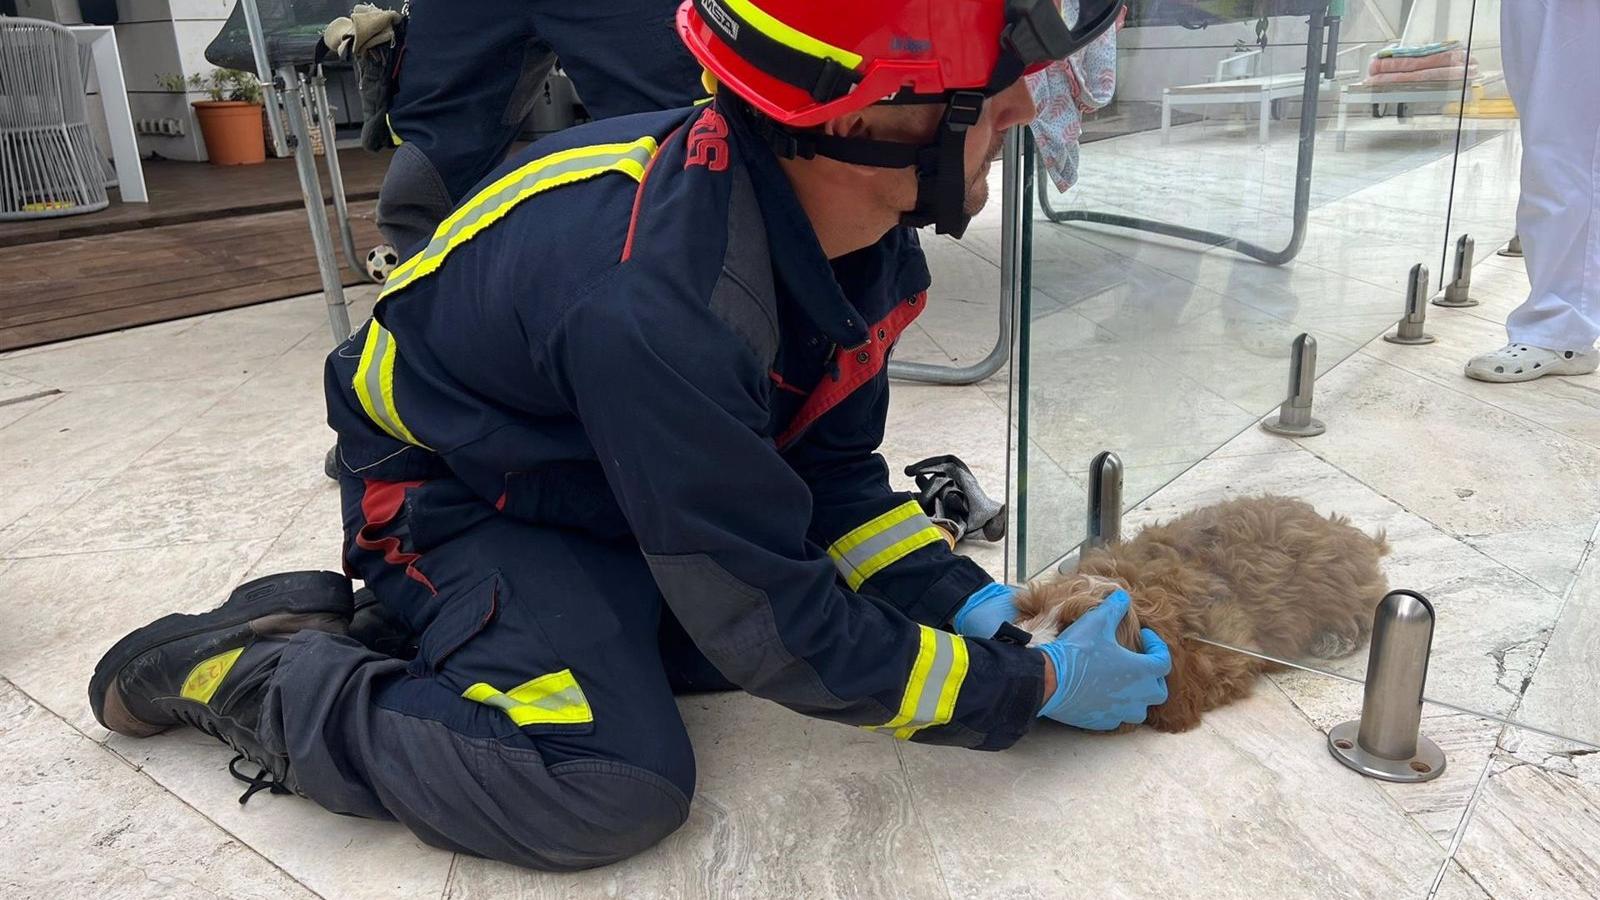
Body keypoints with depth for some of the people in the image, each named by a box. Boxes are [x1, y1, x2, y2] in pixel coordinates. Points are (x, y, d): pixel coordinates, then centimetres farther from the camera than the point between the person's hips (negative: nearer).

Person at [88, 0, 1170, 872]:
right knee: (616, 787, -24)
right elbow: (776, 627, -31)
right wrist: (1033, 687, -21)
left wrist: (961, 598, -11)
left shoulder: (861, 235, -13)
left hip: (599, 476, 9)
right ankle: (245, 666, -2)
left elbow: (831, 465, 0)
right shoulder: (657, 303, -40)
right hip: (450, 493, -8)